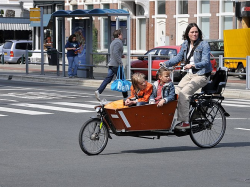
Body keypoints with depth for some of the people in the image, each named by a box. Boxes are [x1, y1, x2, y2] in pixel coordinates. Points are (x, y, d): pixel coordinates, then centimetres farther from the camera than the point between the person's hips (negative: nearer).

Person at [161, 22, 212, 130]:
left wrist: (193, 65, -34)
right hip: (189, 74, 7)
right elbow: (178, 58, 14)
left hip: (201, 75, -7)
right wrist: (166, 63, -1)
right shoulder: (185, 45, 9)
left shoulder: (204, 45, -11)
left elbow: (205, 62, -18)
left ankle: (185, 122, -22)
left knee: (183, 94, -24)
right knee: (175, 92, -11)